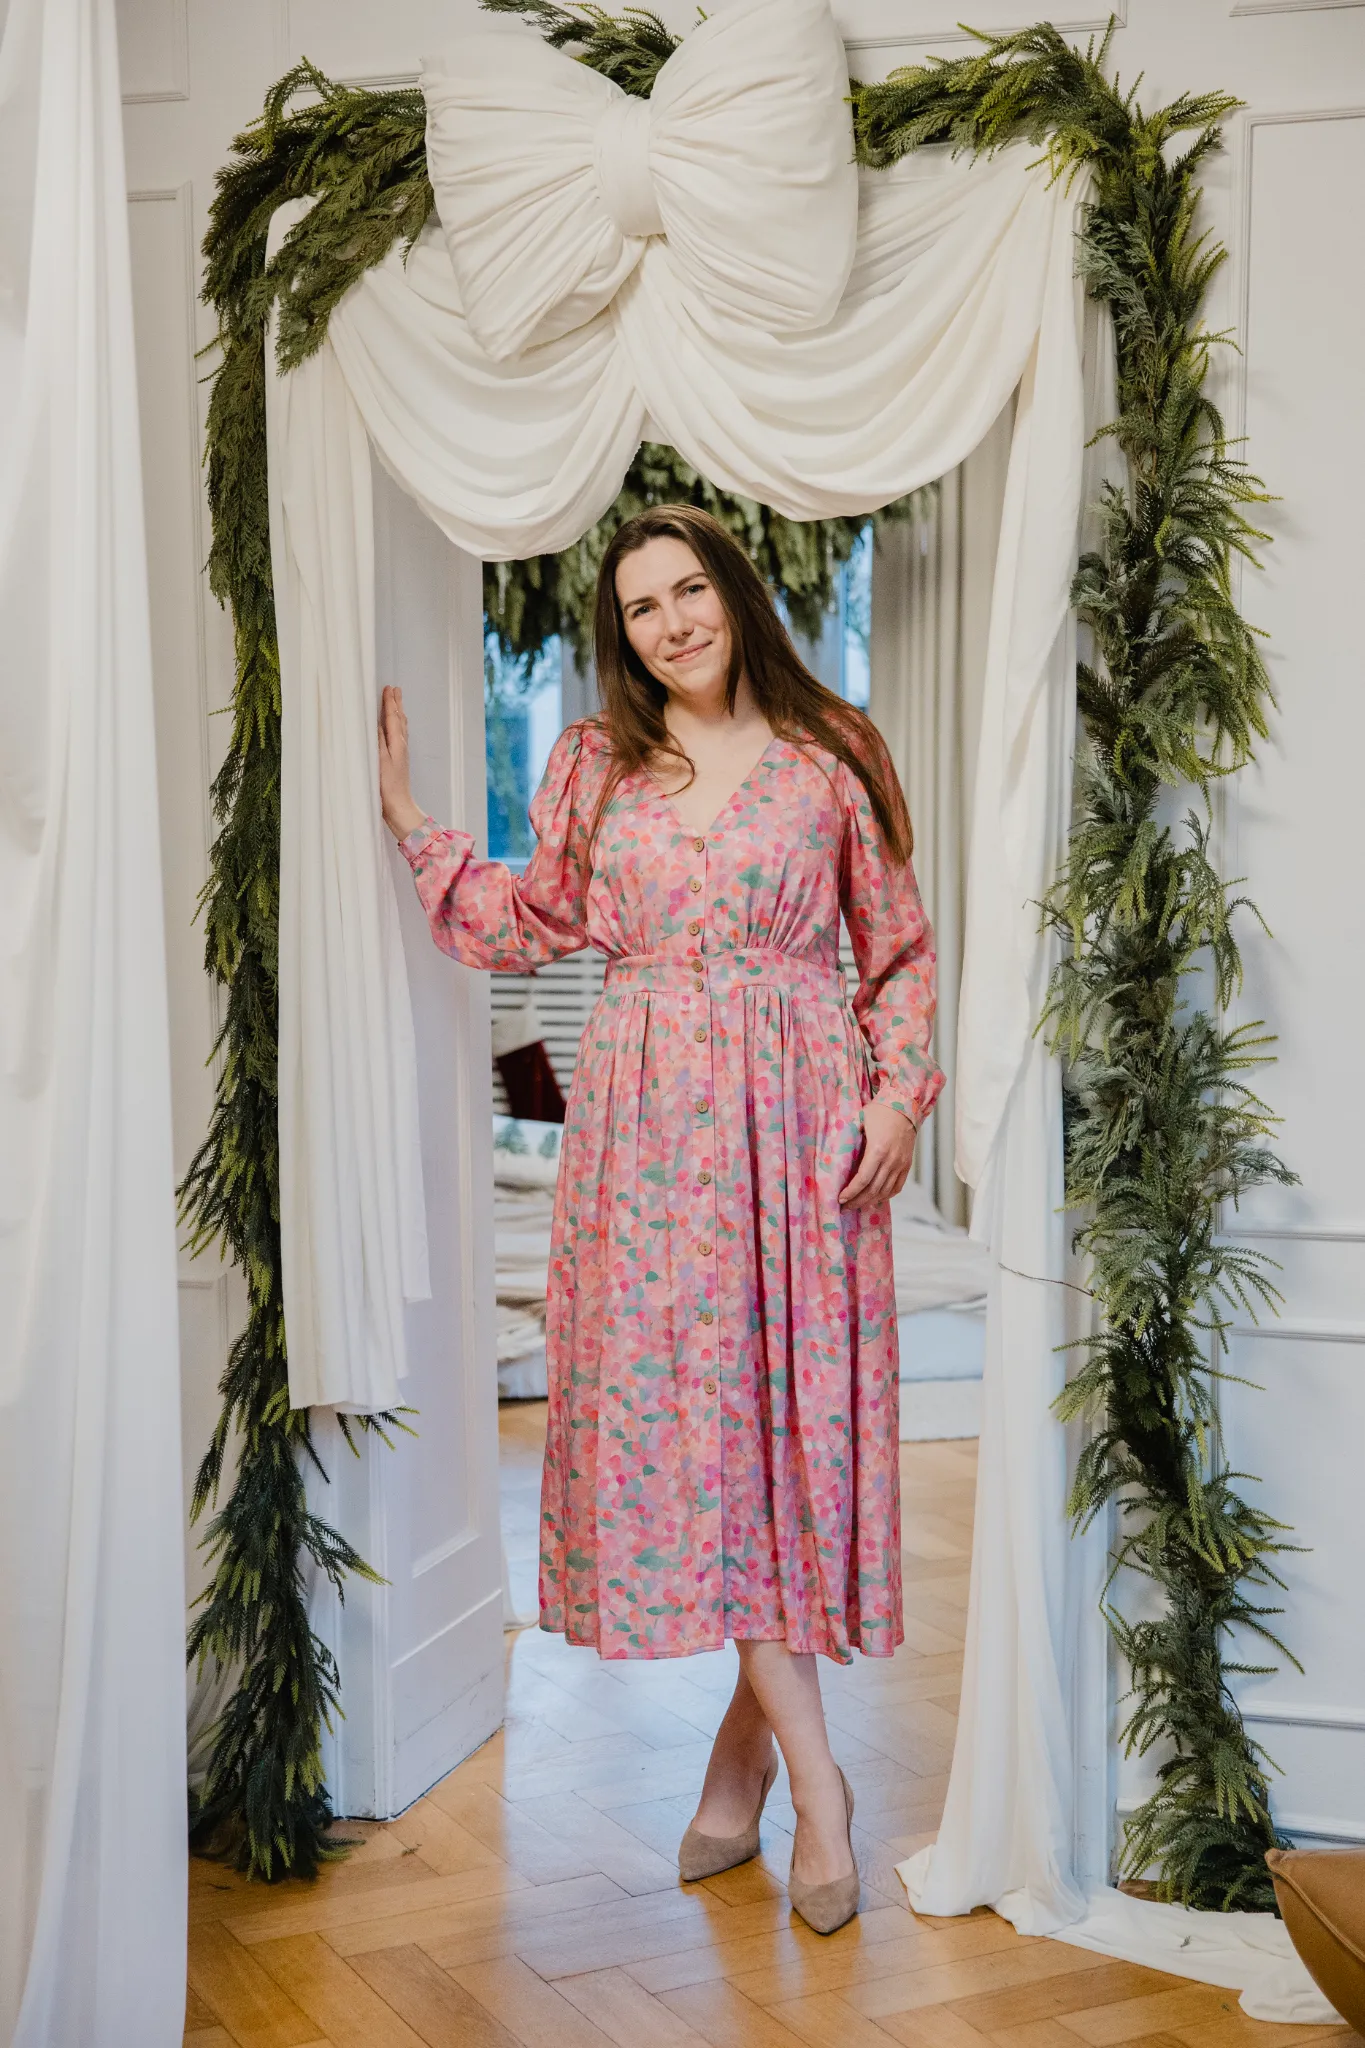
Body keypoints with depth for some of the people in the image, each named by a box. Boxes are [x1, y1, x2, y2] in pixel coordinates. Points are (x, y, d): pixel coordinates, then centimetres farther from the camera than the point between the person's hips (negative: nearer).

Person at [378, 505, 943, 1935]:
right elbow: (526, 925, 16)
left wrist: (900, 1090, -4)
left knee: (783, 1410, -3)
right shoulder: (594, 766, 11)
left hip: (794, 1118, -1)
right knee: (677, 1412, -2)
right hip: (645, 1119, 2)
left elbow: (900, 946, 8)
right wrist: (402, 812, 13)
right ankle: (813, 1778, 6)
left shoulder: (829, 758, 5)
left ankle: (750, 1724, 17)